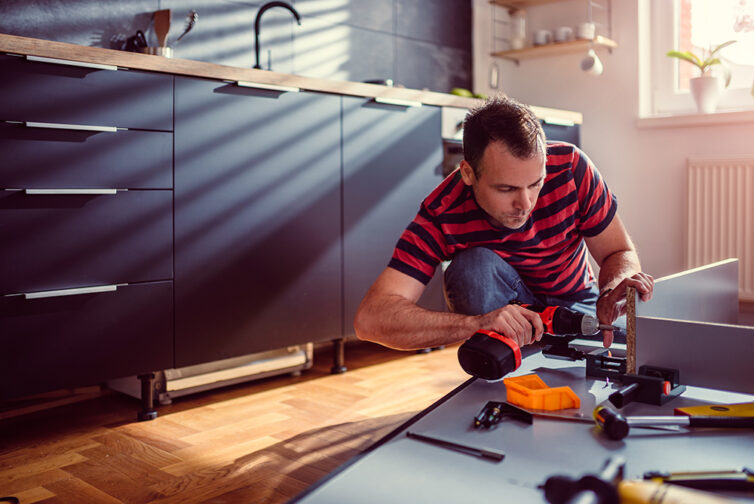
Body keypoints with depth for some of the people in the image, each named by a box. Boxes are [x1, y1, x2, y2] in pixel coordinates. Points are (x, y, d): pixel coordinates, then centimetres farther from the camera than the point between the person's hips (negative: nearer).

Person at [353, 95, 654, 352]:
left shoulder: (571, 167, -23)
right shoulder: (443, 214, -29)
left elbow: (620, 252, -11)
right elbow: (369, 318, -38)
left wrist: (612, 293, -36)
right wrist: (474, 323, -52)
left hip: (574, 301, 2)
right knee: (474, 264, -33)